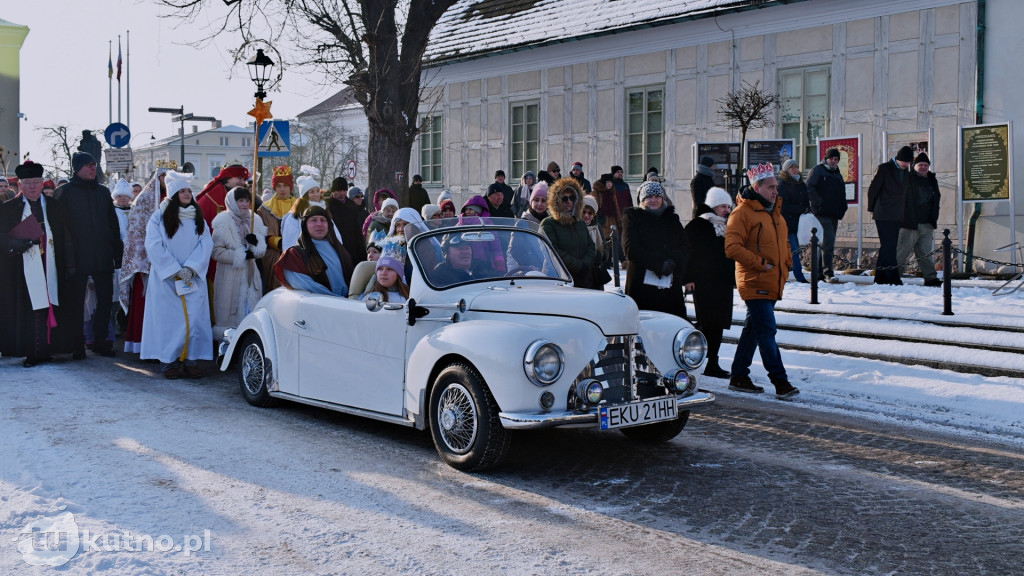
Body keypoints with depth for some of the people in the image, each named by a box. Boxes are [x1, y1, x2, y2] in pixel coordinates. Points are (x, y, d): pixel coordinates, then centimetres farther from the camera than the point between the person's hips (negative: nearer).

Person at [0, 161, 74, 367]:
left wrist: (69, 265, 3)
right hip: (22, 271, -1)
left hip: (50, 270, 1)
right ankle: (30, 352, -2)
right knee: (25, 311, -5)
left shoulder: (55, 207, 11)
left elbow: (66, 239, 9)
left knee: (48, 308, -1)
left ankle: (46, 349, 5)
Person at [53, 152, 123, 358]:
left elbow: (113, 223, 16)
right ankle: (77, 344, 8)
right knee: (76, 302, 1)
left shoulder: (103, 192, 13)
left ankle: (100, 341, 14)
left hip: (103, 257, 4)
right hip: (77, 257, -4)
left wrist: (117, 253, 10)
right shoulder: (64, 192, 1)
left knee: (105, 298, 3)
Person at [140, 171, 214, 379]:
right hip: (166, 278, -2)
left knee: (194, 318, -4)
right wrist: (174, 270, -13)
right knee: (168, 318, -3)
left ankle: (191, 360, 2)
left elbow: (206, 244, 1)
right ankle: (169, 361, 3)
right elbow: (154, 245, -6)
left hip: (194, 279, 2)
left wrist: (190, 268, -13)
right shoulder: (159, 217, 1)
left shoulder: (198, 218, 10)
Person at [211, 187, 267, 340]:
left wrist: (256, 243, -8)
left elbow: (262, 251, 14)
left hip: (250, 275, 5)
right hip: (230, 277, -5)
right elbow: (217, 252, -11)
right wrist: (242, 256, -14)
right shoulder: (223, 222, -5)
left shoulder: (254, 221, 12)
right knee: (231, 314, -4)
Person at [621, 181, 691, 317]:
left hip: (671, 285, 3)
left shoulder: (672, 219, 18)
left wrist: (673, 262, -14)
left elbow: (685, 247, 8)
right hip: (642, 284, -3)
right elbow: (631, 249, -6)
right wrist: (660, 263, -15)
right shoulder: (632, 217, 7)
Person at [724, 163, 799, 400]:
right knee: (767, 332, -10)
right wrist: (761, 263, -19)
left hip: (773, 283, 9)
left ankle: (739, 377, 22)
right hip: (754, 283, -9)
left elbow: (784, 241, 30)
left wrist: (787, 262, 12)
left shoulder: (775, 211, 17)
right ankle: (780, 382, -9)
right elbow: (732, 247, -18)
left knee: (753, 329, 14)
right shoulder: (743, 212, -11)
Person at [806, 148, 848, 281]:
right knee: (829, 240, -19)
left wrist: (842, 209, 13)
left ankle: (820, 272, 14)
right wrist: (819, 203, -15)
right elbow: (809, 188, -8)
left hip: (834, 214, 8)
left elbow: (842, 195, 29)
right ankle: (828, 272, -21)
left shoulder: (838, 174, 23)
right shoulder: (818, 170, 2)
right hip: (822, 213, -8)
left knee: (828, 241, 8)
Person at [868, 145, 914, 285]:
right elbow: (872, 189, -3)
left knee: (888, 247, 8)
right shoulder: (884, 169, -5)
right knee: (888, 246, -10)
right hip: (883, 216, -7)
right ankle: (893, 278, -13)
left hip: (897, 216, 7)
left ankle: (880, 277, 13)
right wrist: (872, 209, 1)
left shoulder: (906, 174, 14)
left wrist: (902, 213, 16)